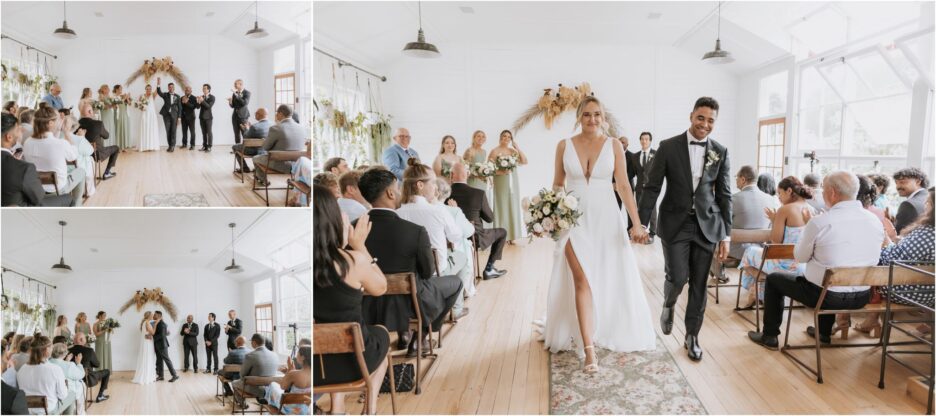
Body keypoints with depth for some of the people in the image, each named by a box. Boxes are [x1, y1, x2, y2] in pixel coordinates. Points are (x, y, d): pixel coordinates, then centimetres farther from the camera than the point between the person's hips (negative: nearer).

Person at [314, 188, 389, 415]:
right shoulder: (353, 260, -23)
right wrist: (360, 246, 1)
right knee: (381, 334, 31)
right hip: (353, 360, -3)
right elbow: (380, 288, -2)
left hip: (308, 363, 3)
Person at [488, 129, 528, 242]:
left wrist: (517, 148, 0)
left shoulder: (513, 151, 11)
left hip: (513, 182, 5)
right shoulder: (495, 151, -3)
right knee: (502, 207, -4)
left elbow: (524, 161, 2)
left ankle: (511, 236, 12)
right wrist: (501, 172, -21)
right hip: (501, 183, -5)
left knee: (513, 207, 5)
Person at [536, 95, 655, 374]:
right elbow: (557, 185, 8)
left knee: (609, 280, 11)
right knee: (583, 280, -8)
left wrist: (637, 223, -9)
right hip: (575, 218, -1)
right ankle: (588, 347, -6)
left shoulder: (614, 145, 0)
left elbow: (624, 186, -3)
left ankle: (605, 331, 35)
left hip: (606, 218, 1)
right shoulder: (564, 146, 2)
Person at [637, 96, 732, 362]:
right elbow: (652, 187, -4)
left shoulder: (720, 152, 3)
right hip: (675, 224, -2)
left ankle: (692, 336, 23)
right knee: (677, 278, -7)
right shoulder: (668, 147, -3)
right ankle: (668, 305, 29)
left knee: (699, 285, 6)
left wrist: (726, 235, 2)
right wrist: (641, 223, -10)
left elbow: (724, 195, 5)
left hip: (707, 225, 2)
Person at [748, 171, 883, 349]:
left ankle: (769, 336, 26)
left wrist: (808, 225, 8)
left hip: (828, 296, -6)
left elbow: (800, 257, -4)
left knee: (773, 279, 18)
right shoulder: (876, 222, -3)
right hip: (863, 297, 6)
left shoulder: (819, 223, -19)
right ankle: (824, 333, 48)